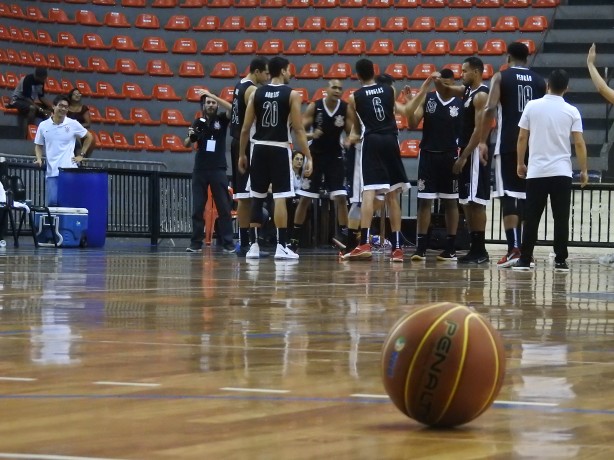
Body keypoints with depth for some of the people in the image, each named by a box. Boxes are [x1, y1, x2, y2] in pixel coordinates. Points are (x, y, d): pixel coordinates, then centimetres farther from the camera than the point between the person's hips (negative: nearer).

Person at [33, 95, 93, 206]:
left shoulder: (73, 124, 2)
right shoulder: (43, 125, 6)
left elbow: (89, 137, 15)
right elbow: (38, 145, 16)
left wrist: (81, 155, 9)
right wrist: (39, 159, -2)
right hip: (52, 172, 1)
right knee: (52, 202, -7)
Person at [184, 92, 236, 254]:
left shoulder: (222, 120, 2)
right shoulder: (198, 123, 8)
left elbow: (232, 109, -17)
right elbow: (186, 144, 8)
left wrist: (213, 95, -18)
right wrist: (190, 136, -15)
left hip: (218, 169, -2)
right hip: (200, 170, 2)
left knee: (224, 208, -3)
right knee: (197, 208, 1)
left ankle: (228, 243, -1)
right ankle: (196, 243, 3)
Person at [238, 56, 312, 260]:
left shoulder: (256, 93, 6)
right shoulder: (292, 94, -4)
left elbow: (245, 129, 6)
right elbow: (298, 130, -8)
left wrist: (241, 154, 15)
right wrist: (308, 157, -5)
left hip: (259, 148, 4)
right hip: (280, 149, -4)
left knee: (256, 198, 10)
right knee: (280, 198, -4)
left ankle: (254, 245, 10)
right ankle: (282, 246, -8)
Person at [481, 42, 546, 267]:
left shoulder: (501, 77, 1)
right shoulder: (539, 81, 11)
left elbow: (490, 109, -12)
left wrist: (482, 141, -9)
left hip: (508, 145, -4)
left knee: (508, 196, -5)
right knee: (526, 197, 11)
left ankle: (514, 249, -16)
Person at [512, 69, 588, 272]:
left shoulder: (532, 106, 0)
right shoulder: (571, 111, -1)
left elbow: (522, 137, 3)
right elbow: (579, 143, -3)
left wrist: (520, 163, 14)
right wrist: (584, 171, 5)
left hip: (536, 172, 0)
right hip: (562, 172, 0)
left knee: (531, 218, 5)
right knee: (561, 219, 3)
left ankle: (525, 259, 3)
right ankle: (560, 261, 2)